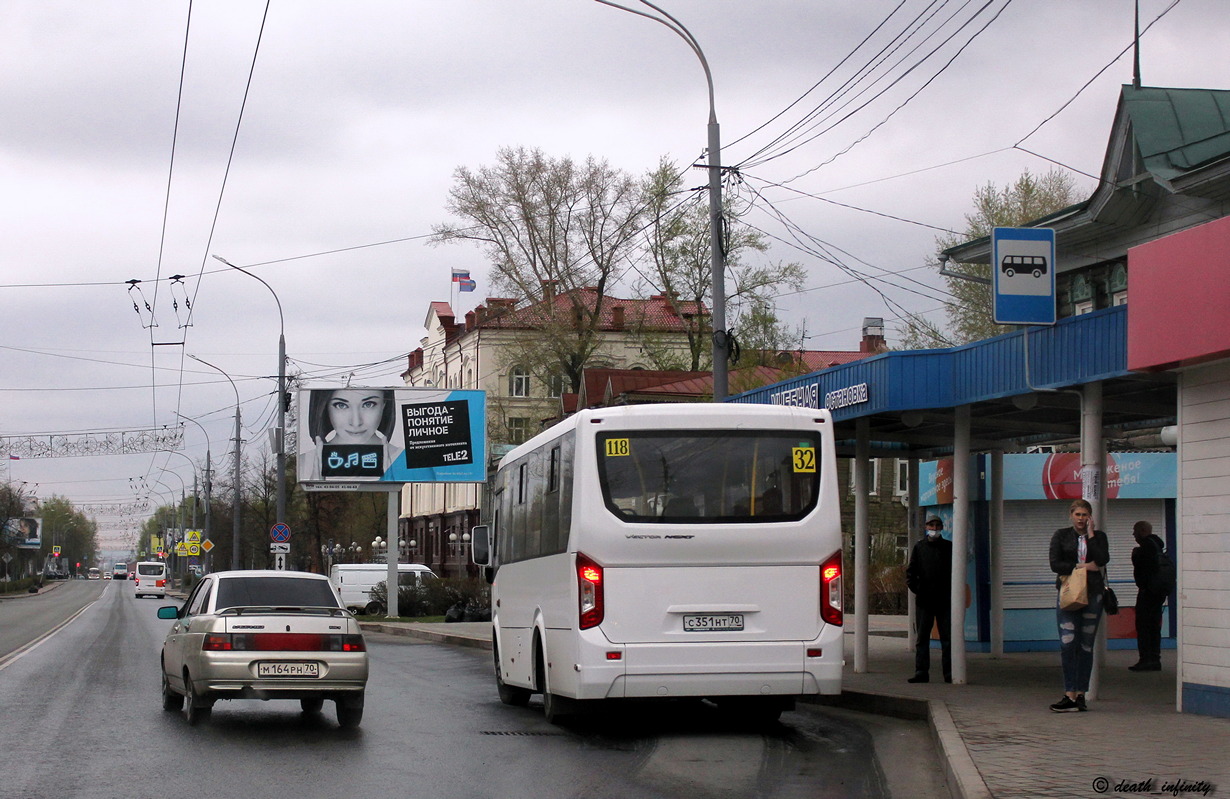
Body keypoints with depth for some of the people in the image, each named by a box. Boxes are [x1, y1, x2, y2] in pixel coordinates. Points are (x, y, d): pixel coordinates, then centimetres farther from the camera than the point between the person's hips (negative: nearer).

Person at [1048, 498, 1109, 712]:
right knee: (1067, 643, -12)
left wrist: (1090, 535, -4)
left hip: (1092, 593, 1)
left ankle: (1081, 694, 7)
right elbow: (1055, 564, -1)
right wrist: (1081, 566, -8)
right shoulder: (1061, 536, 9)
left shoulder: (1099, 536, 11)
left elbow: (1103, 560, -6)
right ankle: (1069, 694, -12)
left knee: (1086, 645, 2)